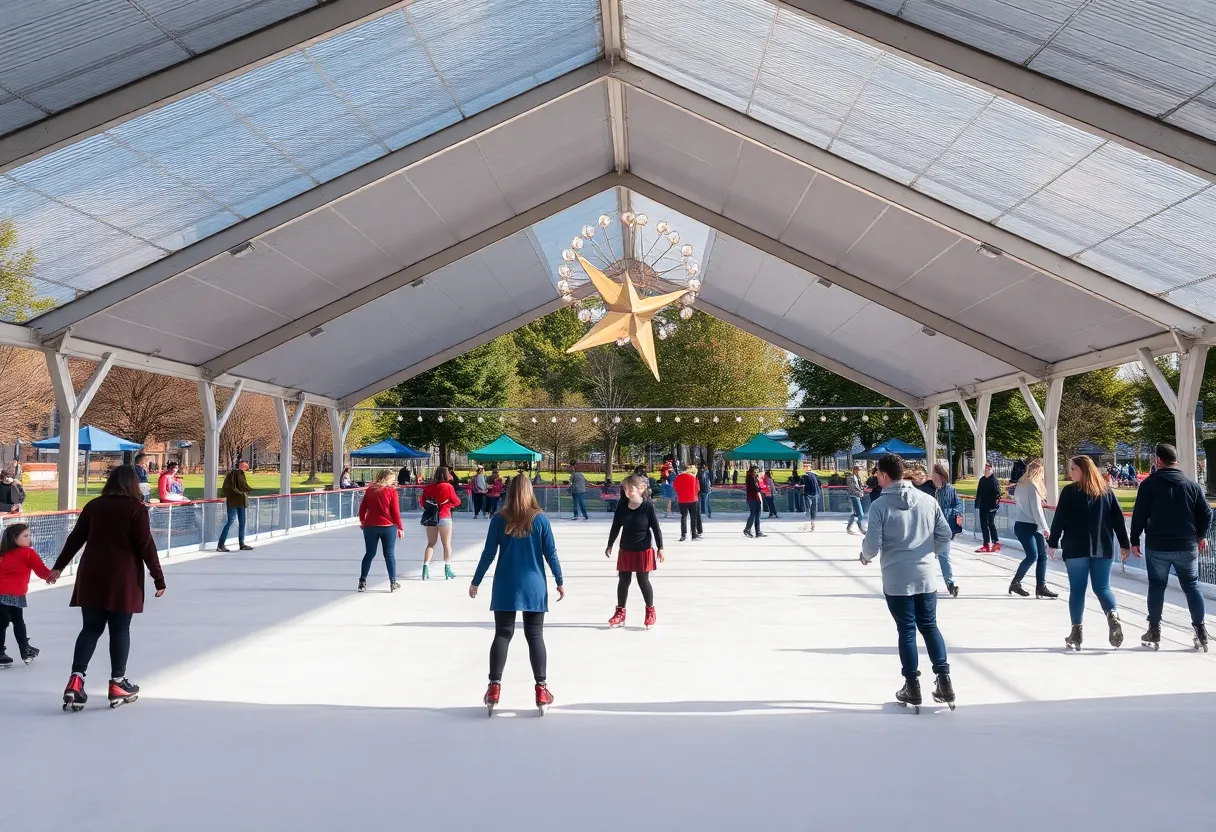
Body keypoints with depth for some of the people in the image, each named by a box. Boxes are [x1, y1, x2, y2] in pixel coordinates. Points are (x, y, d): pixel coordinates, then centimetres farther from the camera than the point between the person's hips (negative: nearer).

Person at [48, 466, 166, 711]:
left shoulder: (94, 506, 5)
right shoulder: (137, 508, -7)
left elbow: (75, 539, 12)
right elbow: (146, 546, -9)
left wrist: (59, 567, 24)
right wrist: (159, 579, -3)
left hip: (92, 576, 4)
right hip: (123, 578, -4)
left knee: (91, 628, 12)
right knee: (120, 630, 7)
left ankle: (76, 679, 0)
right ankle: (117, 684, 14)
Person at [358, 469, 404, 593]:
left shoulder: (369, 490, 4)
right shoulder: (391, 491, -7)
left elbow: (362, 507, 9)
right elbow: (396, 512, -7)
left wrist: (362, 521, 23)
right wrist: (400, 528, 1)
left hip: (370, 526, 3)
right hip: (388, 527, -3)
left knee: (369, 554, 12)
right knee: (389, 554, 6)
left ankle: (362, 582, 11)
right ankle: (393, 583, 9)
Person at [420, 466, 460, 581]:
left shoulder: (428, 487, 1)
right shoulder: (448, 486, -10)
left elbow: (423, 503, 6)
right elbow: (456, 502, -5)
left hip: (431, 517, 3)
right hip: (444, 517, -3)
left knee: (431, 543, 12)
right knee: (447, 544, 8)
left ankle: (425, 566, 0)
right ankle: (447, 569, 7)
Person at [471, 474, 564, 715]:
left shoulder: (499, 519, -4)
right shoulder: (540, 519, -4)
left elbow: (488, 554, -3)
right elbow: (550, 553, -1)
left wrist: (475, 582, 7)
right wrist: (560, 582, 9)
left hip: (505, 587, 0)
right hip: (534, 586, 0)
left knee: (502, 635, 7)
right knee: (535, 636, 6)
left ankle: (494, 687, 5)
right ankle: (541, 689, 7)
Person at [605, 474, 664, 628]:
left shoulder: (648, 506, -13)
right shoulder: (622, 505, -4)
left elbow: (656, 528, -7)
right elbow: (615, 527, 6)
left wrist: (660, 548, -6)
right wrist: (610, 545, 10)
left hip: (644, 550, -3)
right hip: (625, 550, 4)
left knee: (643, 581, 3)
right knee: (623, 580, 10)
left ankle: (650, 611, 21)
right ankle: (620, 612, 22)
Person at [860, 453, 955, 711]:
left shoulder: (880, 505, -12)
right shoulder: (928, 500, 0)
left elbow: (872, 546, -13)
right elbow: (945, 535, 4)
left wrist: (865, 556, 10)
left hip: (896, 579, -3)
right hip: (926, 576, 3)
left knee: (907, 630, 7)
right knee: (929, 626, 16)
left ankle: (912, 687, 13)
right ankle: (944, 682, 13)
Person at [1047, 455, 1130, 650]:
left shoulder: (1069, 491, -5)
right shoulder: (1106, 490, 7)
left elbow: (1059, 519, -7)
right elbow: (1118, 519, 7)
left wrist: (1053, 543, 2)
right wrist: (1124, 544, 12)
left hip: (1076, 548, -3)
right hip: (1103, 548, 3)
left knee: (1077, 589, 5)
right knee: (1102, 588, 10)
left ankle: (1076, 632, 5)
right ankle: (1113, 614, -19)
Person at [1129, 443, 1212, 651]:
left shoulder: (1149, 484, -7)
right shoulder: (1192, 484, 2)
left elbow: (1139, 515, -8)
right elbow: (1206, 513, 5)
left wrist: (1135, 540, 1)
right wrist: (1201, 536, 19)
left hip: (1157, 547, -2)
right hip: (1187, 546, 2)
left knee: (1156, 586, 8)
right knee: (1191, 586, 11)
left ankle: (1154, 631, 12)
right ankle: (1200, 631, 10)